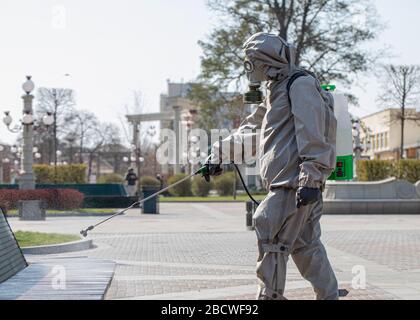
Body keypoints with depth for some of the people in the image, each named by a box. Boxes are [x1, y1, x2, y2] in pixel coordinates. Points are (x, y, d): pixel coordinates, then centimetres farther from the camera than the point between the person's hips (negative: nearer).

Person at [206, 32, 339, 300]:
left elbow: (312, 134, -19)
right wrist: (219, 154, 33)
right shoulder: (277, 91, 24)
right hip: (287, 183, 10)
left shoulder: (301, 84, -8)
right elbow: (250, 131, 32)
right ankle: (329, 295, 18)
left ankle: (270, 297, -4)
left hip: (295, 181, -10)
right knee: (306, 245, 12)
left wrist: (311, 178, -25)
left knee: (273, 243, -8)